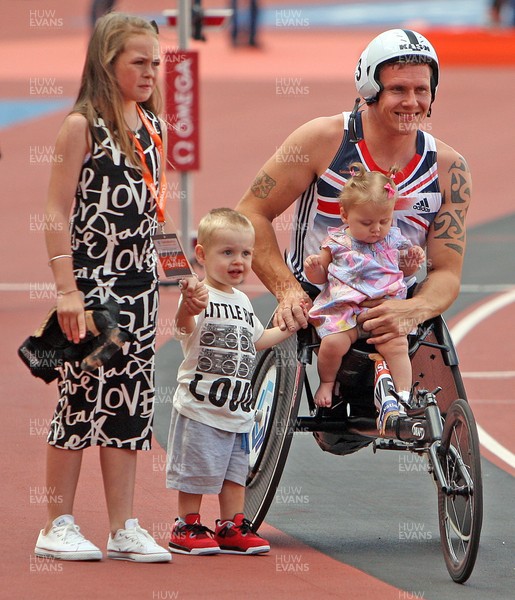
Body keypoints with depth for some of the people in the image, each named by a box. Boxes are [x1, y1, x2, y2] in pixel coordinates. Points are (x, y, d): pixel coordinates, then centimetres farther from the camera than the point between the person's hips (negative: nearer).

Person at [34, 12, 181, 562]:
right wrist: (66, 288, -18)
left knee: (129, 402, 6)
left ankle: (124, 528, 10)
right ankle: (58, 526, 5)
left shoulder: (152, 125, 11)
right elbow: (57, 212, -12)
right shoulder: (83, 125, -9)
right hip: (91, 276, -6)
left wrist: (152, 274, 15)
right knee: (82, 395, -3)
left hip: (140, 277, 6)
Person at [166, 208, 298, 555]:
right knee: (195, 472, 1)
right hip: (200, 406, -7)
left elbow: (256, 339, 29)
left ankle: (232, 528, 20)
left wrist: (290, 329, 25)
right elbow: (185, 328, -33)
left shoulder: (242, 302, 14)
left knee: (236, 472, 11)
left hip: (238, 409, 7)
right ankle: (187, 527, 13)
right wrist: (187, 307, -54)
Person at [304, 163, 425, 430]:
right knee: (333, 342, -27)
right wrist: (313, 269, -8)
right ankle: (327, 383, 3)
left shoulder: (393, 240, 13)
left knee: (396, 345, -26)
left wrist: (413, 261, 6)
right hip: (343, 307, -1)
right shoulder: (336, 242, 6)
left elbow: (405, 271, 28)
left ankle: (403, 396, -22)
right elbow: (320, 276, 15)